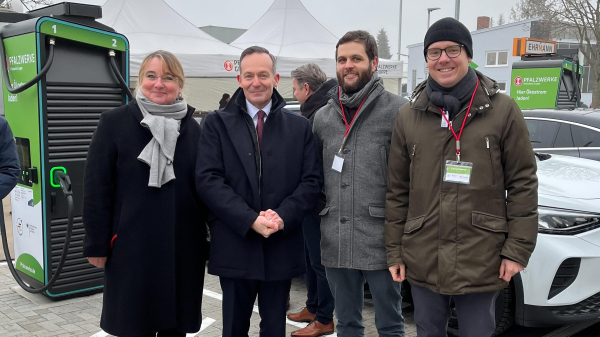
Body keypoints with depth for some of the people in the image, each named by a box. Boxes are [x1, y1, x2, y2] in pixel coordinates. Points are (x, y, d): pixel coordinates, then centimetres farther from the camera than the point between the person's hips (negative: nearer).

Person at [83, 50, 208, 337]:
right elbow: (96, 188, -4)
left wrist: (209, 236, 7)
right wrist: (96, 244, -6)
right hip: (132, 246, -3)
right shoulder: (114, 122, -3)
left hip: (183, 246, 3)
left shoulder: (192, 128, 7)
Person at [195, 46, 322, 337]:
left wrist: (282, 216, -16)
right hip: (234, 245, -1)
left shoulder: (299, 126, 6)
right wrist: (250, 220, -17)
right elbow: (208, 180, -8)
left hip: (282, 246, 1)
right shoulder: (217, 123, 2)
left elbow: (312, 180, 1)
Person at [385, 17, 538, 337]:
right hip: (423, 261, 3)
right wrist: (394, 251, 4)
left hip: (481, 262, -2)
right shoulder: (409, 116, 4)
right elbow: (397, 191, 5)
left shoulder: (502, 110, -3)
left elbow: (522, 184, -2)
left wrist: (518, 249, -7)